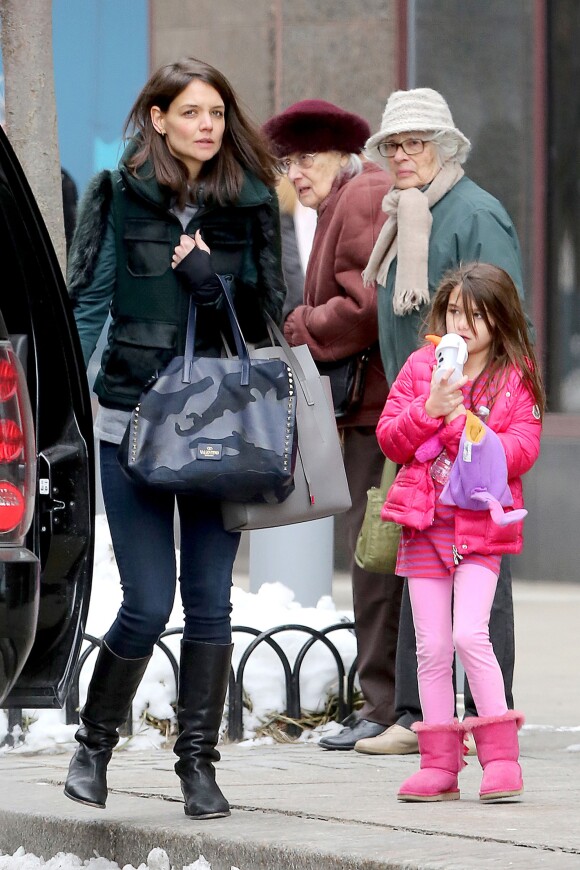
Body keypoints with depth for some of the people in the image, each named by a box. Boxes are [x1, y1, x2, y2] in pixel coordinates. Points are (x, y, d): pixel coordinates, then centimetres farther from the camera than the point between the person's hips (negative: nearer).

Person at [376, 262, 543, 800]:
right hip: (425, 521, 3)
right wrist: (430, 409, -11)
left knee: (469, 634, -17)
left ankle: (501, 758, -9)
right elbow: (389, 438, 5)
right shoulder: (421, 366, 9)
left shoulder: (517, 377, 4)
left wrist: (480, 440, -20)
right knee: (432, 646, 3)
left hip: (482, 521, -3)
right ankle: (439, 765, 8)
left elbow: (525, 446, -4)